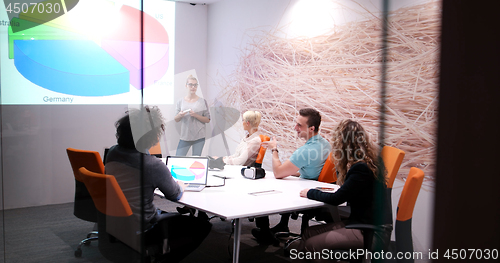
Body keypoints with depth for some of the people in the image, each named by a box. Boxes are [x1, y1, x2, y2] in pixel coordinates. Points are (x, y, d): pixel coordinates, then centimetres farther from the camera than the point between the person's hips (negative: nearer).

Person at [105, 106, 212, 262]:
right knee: (203, 226, -1)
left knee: (168, 214, 32)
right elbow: (175, 196, -8)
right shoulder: (153, 165, -28)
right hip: (142, 230, -8)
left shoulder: (112, 153, -7)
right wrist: (181, 186, 14)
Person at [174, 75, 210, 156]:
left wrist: (196, 115, -14)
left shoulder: (202, 101, 1)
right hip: (185, 136, 1)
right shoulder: (181, 102, 5)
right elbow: (176, 120, 10)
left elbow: (207, 120, 1)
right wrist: (180, 115, -12)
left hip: (199, 137, -1)